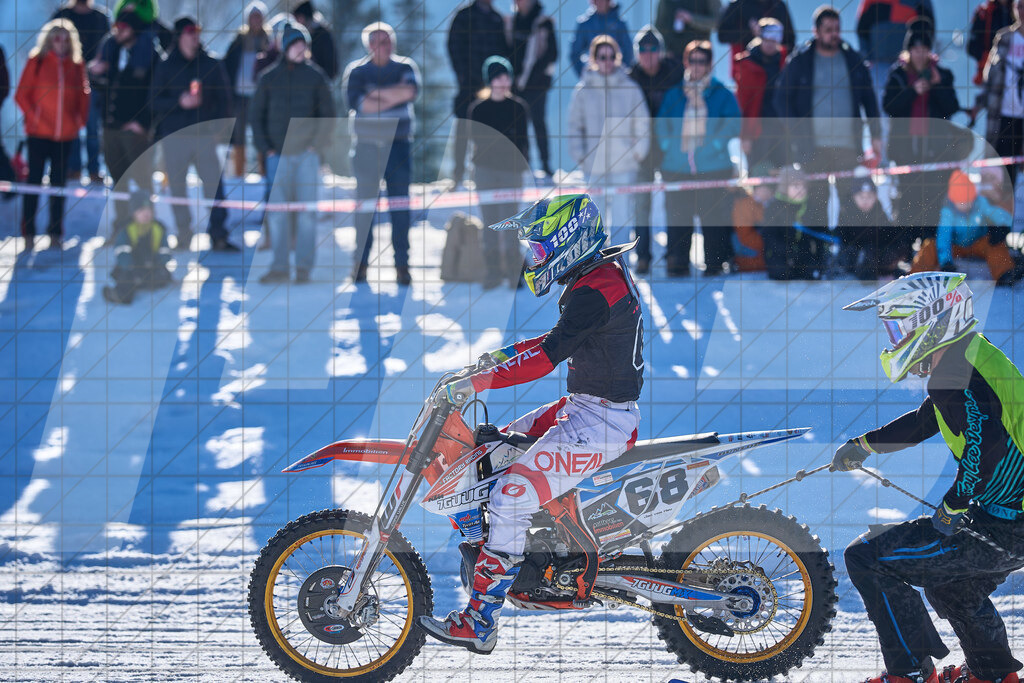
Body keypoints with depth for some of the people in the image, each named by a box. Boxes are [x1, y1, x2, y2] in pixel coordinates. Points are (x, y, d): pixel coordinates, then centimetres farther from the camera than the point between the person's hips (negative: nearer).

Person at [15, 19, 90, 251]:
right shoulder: (37, 62, 0)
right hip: (39, 133, -3)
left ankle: (55, 234, 11)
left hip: (65, 134, 3)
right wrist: (33, 118, -9)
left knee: (58, 183, 6)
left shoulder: (76, 65, 8)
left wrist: (80, 120, 3)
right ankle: (28, 234, 2)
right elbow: (21, 95, 0)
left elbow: (83, 94, 16)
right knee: (34, 181, -2)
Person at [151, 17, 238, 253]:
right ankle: (183, 236, 8)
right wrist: (180, 102, -16)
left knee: (214, 185, -9)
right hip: (174, 134, 0)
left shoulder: (212, 65, 9)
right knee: (177, 187, 0)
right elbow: (156, 101, 1)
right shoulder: (165, 67, 7)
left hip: (206, 135, 0)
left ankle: (218, 235, -9)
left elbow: (223, 100, 10)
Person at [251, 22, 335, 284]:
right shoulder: (268, 79, 6)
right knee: (277, 212, -3)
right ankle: (280, 267, 1)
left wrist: (316, 144, -5)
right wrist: (266, 149, -1)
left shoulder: (315, 77, 4)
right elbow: (257, 115, 9)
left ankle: (304, 267, 2)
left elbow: (327, 114, 5)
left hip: (307, 154, -1)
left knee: (307, 211, -2)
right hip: (279, 155, 1)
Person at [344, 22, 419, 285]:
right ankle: (360, 262, 6)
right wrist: (393, 98, -9)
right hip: (366, 143, -1)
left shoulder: (405, 67, 6)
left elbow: (410, 90, -13)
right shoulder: (356, 71, 3)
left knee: (400, 203, 0)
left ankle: (402, 263, 5)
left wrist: (377, 94, -10)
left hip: (399, 143, 1)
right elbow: (358, 103, -12)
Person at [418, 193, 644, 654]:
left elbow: (549, 356, -29)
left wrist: (476, 383, -29)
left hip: (600, 421, -11)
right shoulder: (606, 272, 12)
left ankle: (479, 623, -17)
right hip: (583, 408, 11)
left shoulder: (594, 291, -22)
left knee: (511, 497, -18)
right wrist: (505, 353, 16)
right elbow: (563, 339, 26)